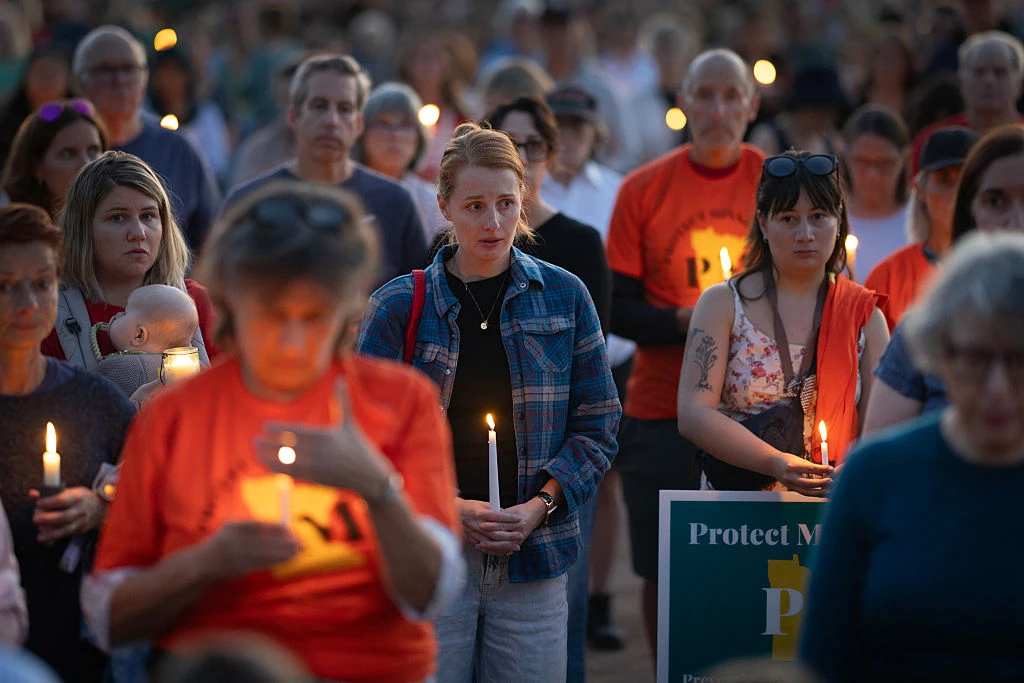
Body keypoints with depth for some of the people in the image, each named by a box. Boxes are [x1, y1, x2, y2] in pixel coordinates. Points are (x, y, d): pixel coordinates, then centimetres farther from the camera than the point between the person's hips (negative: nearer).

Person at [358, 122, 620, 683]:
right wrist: (448, 507, -12)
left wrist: (540, 506, -7)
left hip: (533, 555, 1)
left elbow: (597, 426, 7)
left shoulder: (564, 297, 6)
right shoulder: (397, 306, 1)